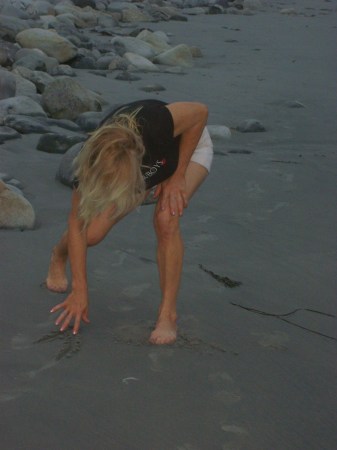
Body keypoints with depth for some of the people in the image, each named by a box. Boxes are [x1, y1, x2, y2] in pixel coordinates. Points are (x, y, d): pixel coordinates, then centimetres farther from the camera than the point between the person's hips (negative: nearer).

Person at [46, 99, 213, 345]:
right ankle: (58, 256, 29)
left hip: (189, 144, -2)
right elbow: (77, 224, -23)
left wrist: (178, 177, -26)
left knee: (166, 219, -30)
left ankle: (168, 315, -16)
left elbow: (200, 112, -27)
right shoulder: (92, 162, -34)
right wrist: (80, 290, -21)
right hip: (148, 166, 2)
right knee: (92, 233, -9)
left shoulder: (155, 126, -47)